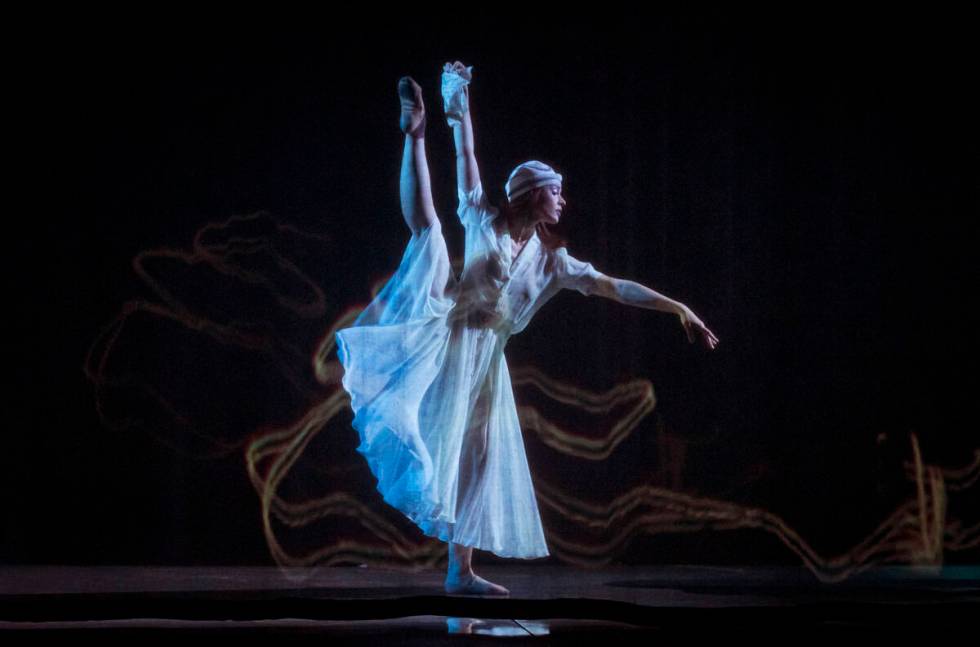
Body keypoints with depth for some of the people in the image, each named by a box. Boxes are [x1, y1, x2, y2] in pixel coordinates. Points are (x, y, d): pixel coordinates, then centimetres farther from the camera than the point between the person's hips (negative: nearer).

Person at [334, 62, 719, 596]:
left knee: (475, 458, 4)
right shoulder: (485, 223, 5)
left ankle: (460, 571, 9)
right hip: (445, 341, -4)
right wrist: (459, 109, -5)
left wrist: (679, 309, 7)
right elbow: (467, 162, 1)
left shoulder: (550, 259, 13)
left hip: (483, 360, 4)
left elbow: (614, 287, 11)